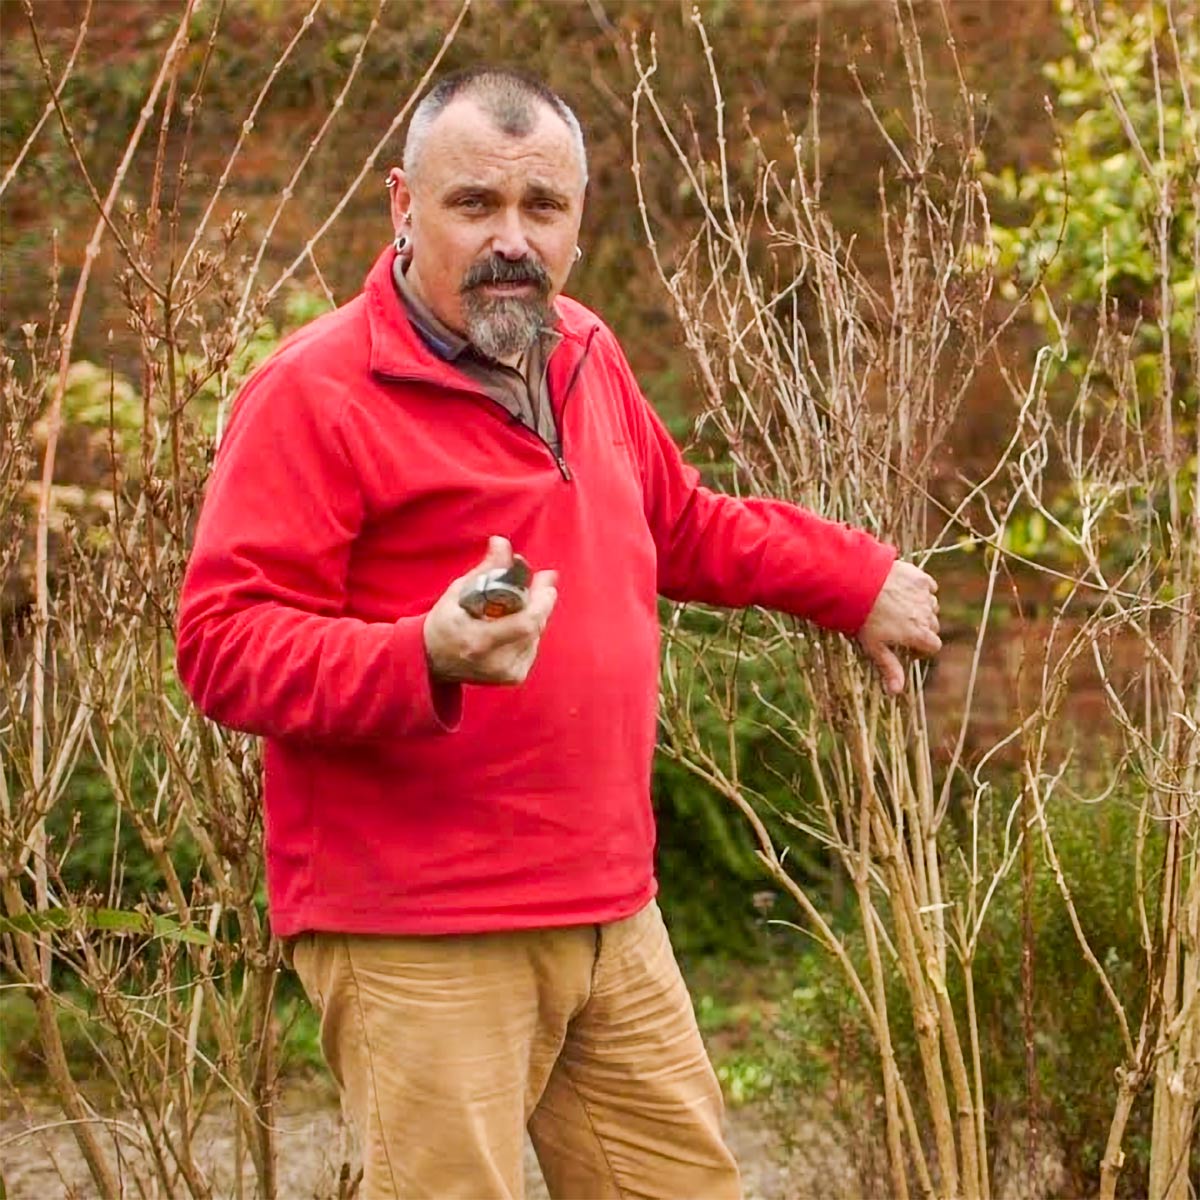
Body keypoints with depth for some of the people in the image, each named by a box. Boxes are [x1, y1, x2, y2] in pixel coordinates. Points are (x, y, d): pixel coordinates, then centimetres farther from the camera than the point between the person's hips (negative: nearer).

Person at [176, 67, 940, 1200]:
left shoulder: (583, 354, 14)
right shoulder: (314, 391, -12)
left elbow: (682, 526, 31)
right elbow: (222, 642, -17)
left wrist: (858, 582, 34)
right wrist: (423, 659, -31)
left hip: (614, 920, 8)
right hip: (417, 940, -8)